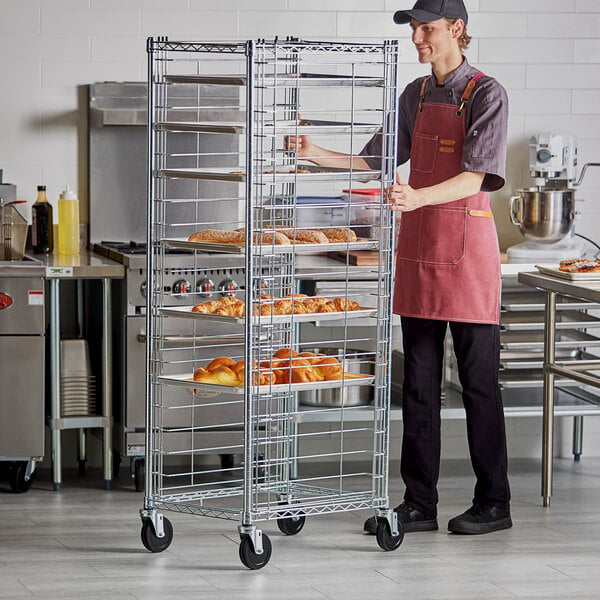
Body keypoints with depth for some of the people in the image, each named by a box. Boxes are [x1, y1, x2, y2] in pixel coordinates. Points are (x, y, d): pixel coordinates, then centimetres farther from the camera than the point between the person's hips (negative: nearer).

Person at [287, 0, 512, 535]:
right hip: (418, 244, 7)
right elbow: (377, 161, 17)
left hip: (466, 241, -6)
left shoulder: (486, 94, -7)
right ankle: (420, 505, 11)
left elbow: (476, 176, -17)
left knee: (478, 381, 0)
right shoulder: (417, 95, 14)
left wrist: (418, 198, -33)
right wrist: (318, 155, 2)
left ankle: (494, 504, 9)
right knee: (419, 382, 7)